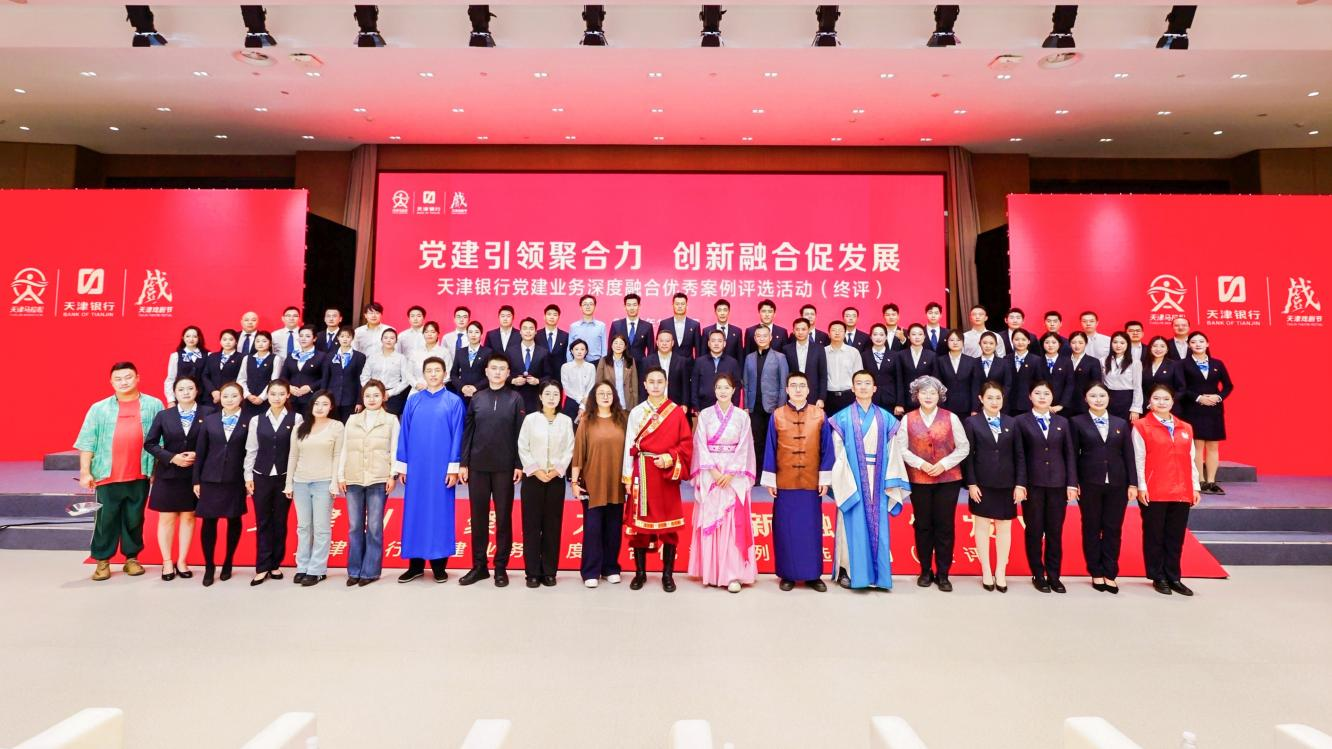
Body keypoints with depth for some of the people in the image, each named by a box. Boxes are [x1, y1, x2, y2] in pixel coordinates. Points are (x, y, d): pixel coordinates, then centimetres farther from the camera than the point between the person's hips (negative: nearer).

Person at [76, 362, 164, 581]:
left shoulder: (153, 405, 3)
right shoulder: (99, 408, 5)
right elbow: (88, 442, 3)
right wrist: (85, 472, -3)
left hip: (140, 475, 0)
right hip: (108, 475, 0)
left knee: (134, 519, 8)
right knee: (106, 519, 4)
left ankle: (132, 558, 19)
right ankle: (102, 561, 14)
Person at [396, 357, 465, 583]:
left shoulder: (454, 402, 0)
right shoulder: (413, 401, 7)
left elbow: (457, 436, -3)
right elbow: (404, 434, 8)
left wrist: (453, 468, -9)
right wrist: (401, 466, 4)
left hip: (442, 467, -2)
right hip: (416, 466, 3)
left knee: (440, 511, 3)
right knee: (415, 512, 6)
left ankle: (439, 564, 12)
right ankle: (415, 564, 16)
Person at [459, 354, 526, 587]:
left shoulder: (515, 399, 1)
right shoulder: (477, 399, 7)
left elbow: (520, 434, -2)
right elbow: (468, 432, 7)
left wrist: (519, 465, -7)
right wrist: (463, 463, 1)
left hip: (504, 467, -2)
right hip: (478, 465, 2)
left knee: (503, 516, 4)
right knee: (478, 515, 7)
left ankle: (501, 567, 13)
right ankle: (479, 565, 18)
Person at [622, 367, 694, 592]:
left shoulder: (677, 412, 3)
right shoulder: (636, 412, 6)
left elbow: (687, 443, 0)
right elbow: (629, 446, 5)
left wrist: (670, 458, -16)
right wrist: (628, 477, 0)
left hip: (667, 474, -1)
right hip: (642, 474, 1)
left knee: (668, 525, 3)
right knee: (639, 522, 4)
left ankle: (668, 574, 13)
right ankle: (640, 572, 16)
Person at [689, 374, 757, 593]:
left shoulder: (742, 416, 5)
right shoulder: (705, 415, 5)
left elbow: (744, 448, 0)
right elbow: (701, 446, 0)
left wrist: (730, 473, -11)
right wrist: (714, 471, -11)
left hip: (735, 475, 0)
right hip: (709, 474, 1)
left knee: (734, 523, -4)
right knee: (709, 521, 2)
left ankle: (733, 574, -1)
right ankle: (711, 572, 11)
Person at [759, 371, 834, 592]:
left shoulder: (819, 415, 2)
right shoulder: (777, 416, 1)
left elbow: (826, 449, 3)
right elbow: (770, 450, 2)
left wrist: (824, 478, -1)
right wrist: (769, 480, -1)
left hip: (811, 482, 0)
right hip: (784, 482, 0)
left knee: (812, 528, 6)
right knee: (785, 529, 5)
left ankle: (813, 575, 18)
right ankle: (787, 575, 16)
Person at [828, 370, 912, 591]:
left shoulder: (886, 418, 8)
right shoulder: (843, 418, 1)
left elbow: (891, 453, 6)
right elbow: (838, 454, -2)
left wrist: (891, 482, -1)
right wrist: (843, 482, -10)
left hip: (877, 480, 2)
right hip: (852, 479, -2)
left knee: (877, 525, 5)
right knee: (854, 525, 0)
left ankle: (878, 572, 14)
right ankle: (848, 570, 10)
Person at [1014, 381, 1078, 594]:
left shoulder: (1062, 422, 11)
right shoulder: (1021, 421, 2)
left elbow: (1069, 454, 8)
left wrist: (1072, 483, 1)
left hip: (1057, 484, 3)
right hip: (1033, 484, -2)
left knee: (1055, 532, 7)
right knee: (1034, 531, 4)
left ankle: (1054, 576, 17)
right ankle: (1038, 575, 15)